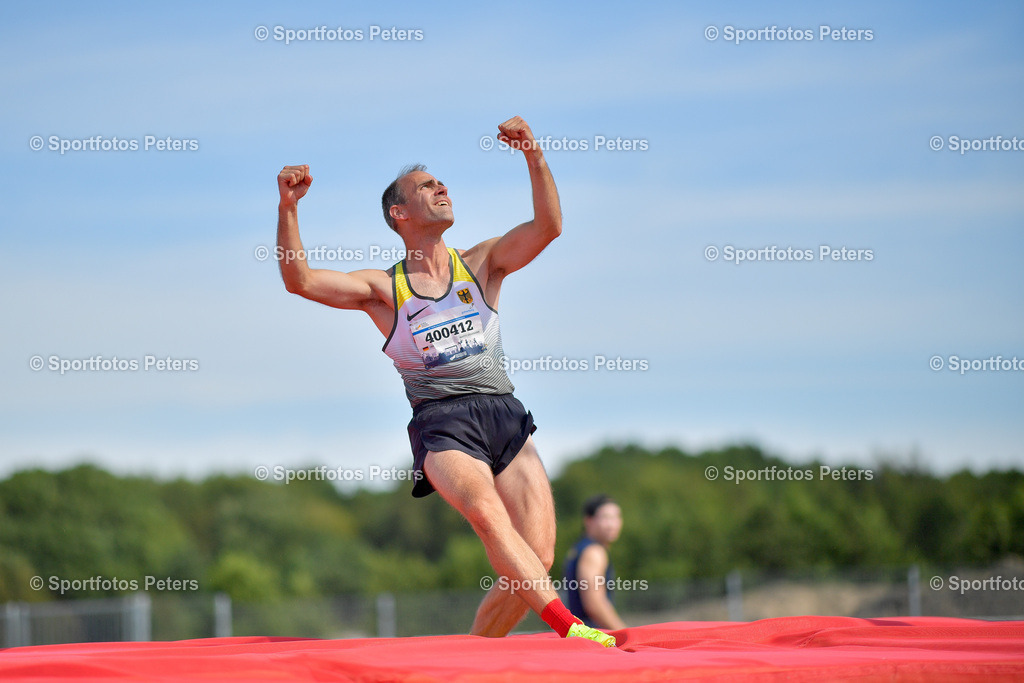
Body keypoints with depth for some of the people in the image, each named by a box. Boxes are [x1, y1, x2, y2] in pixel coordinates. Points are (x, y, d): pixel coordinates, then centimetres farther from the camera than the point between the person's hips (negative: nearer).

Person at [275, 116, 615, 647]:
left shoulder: (482, 263, 18)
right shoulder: (383, 289, 12)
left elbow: (548, 226, 4)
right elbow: (299, 280, 2)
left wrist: (534, 157, -10)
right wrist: (288, 207, -10)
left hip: (505, 418, 3)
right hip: (442, 425, -3)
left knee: (536, 560, -10)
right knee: (485, 511, -34)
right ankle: (569, 629, -43)